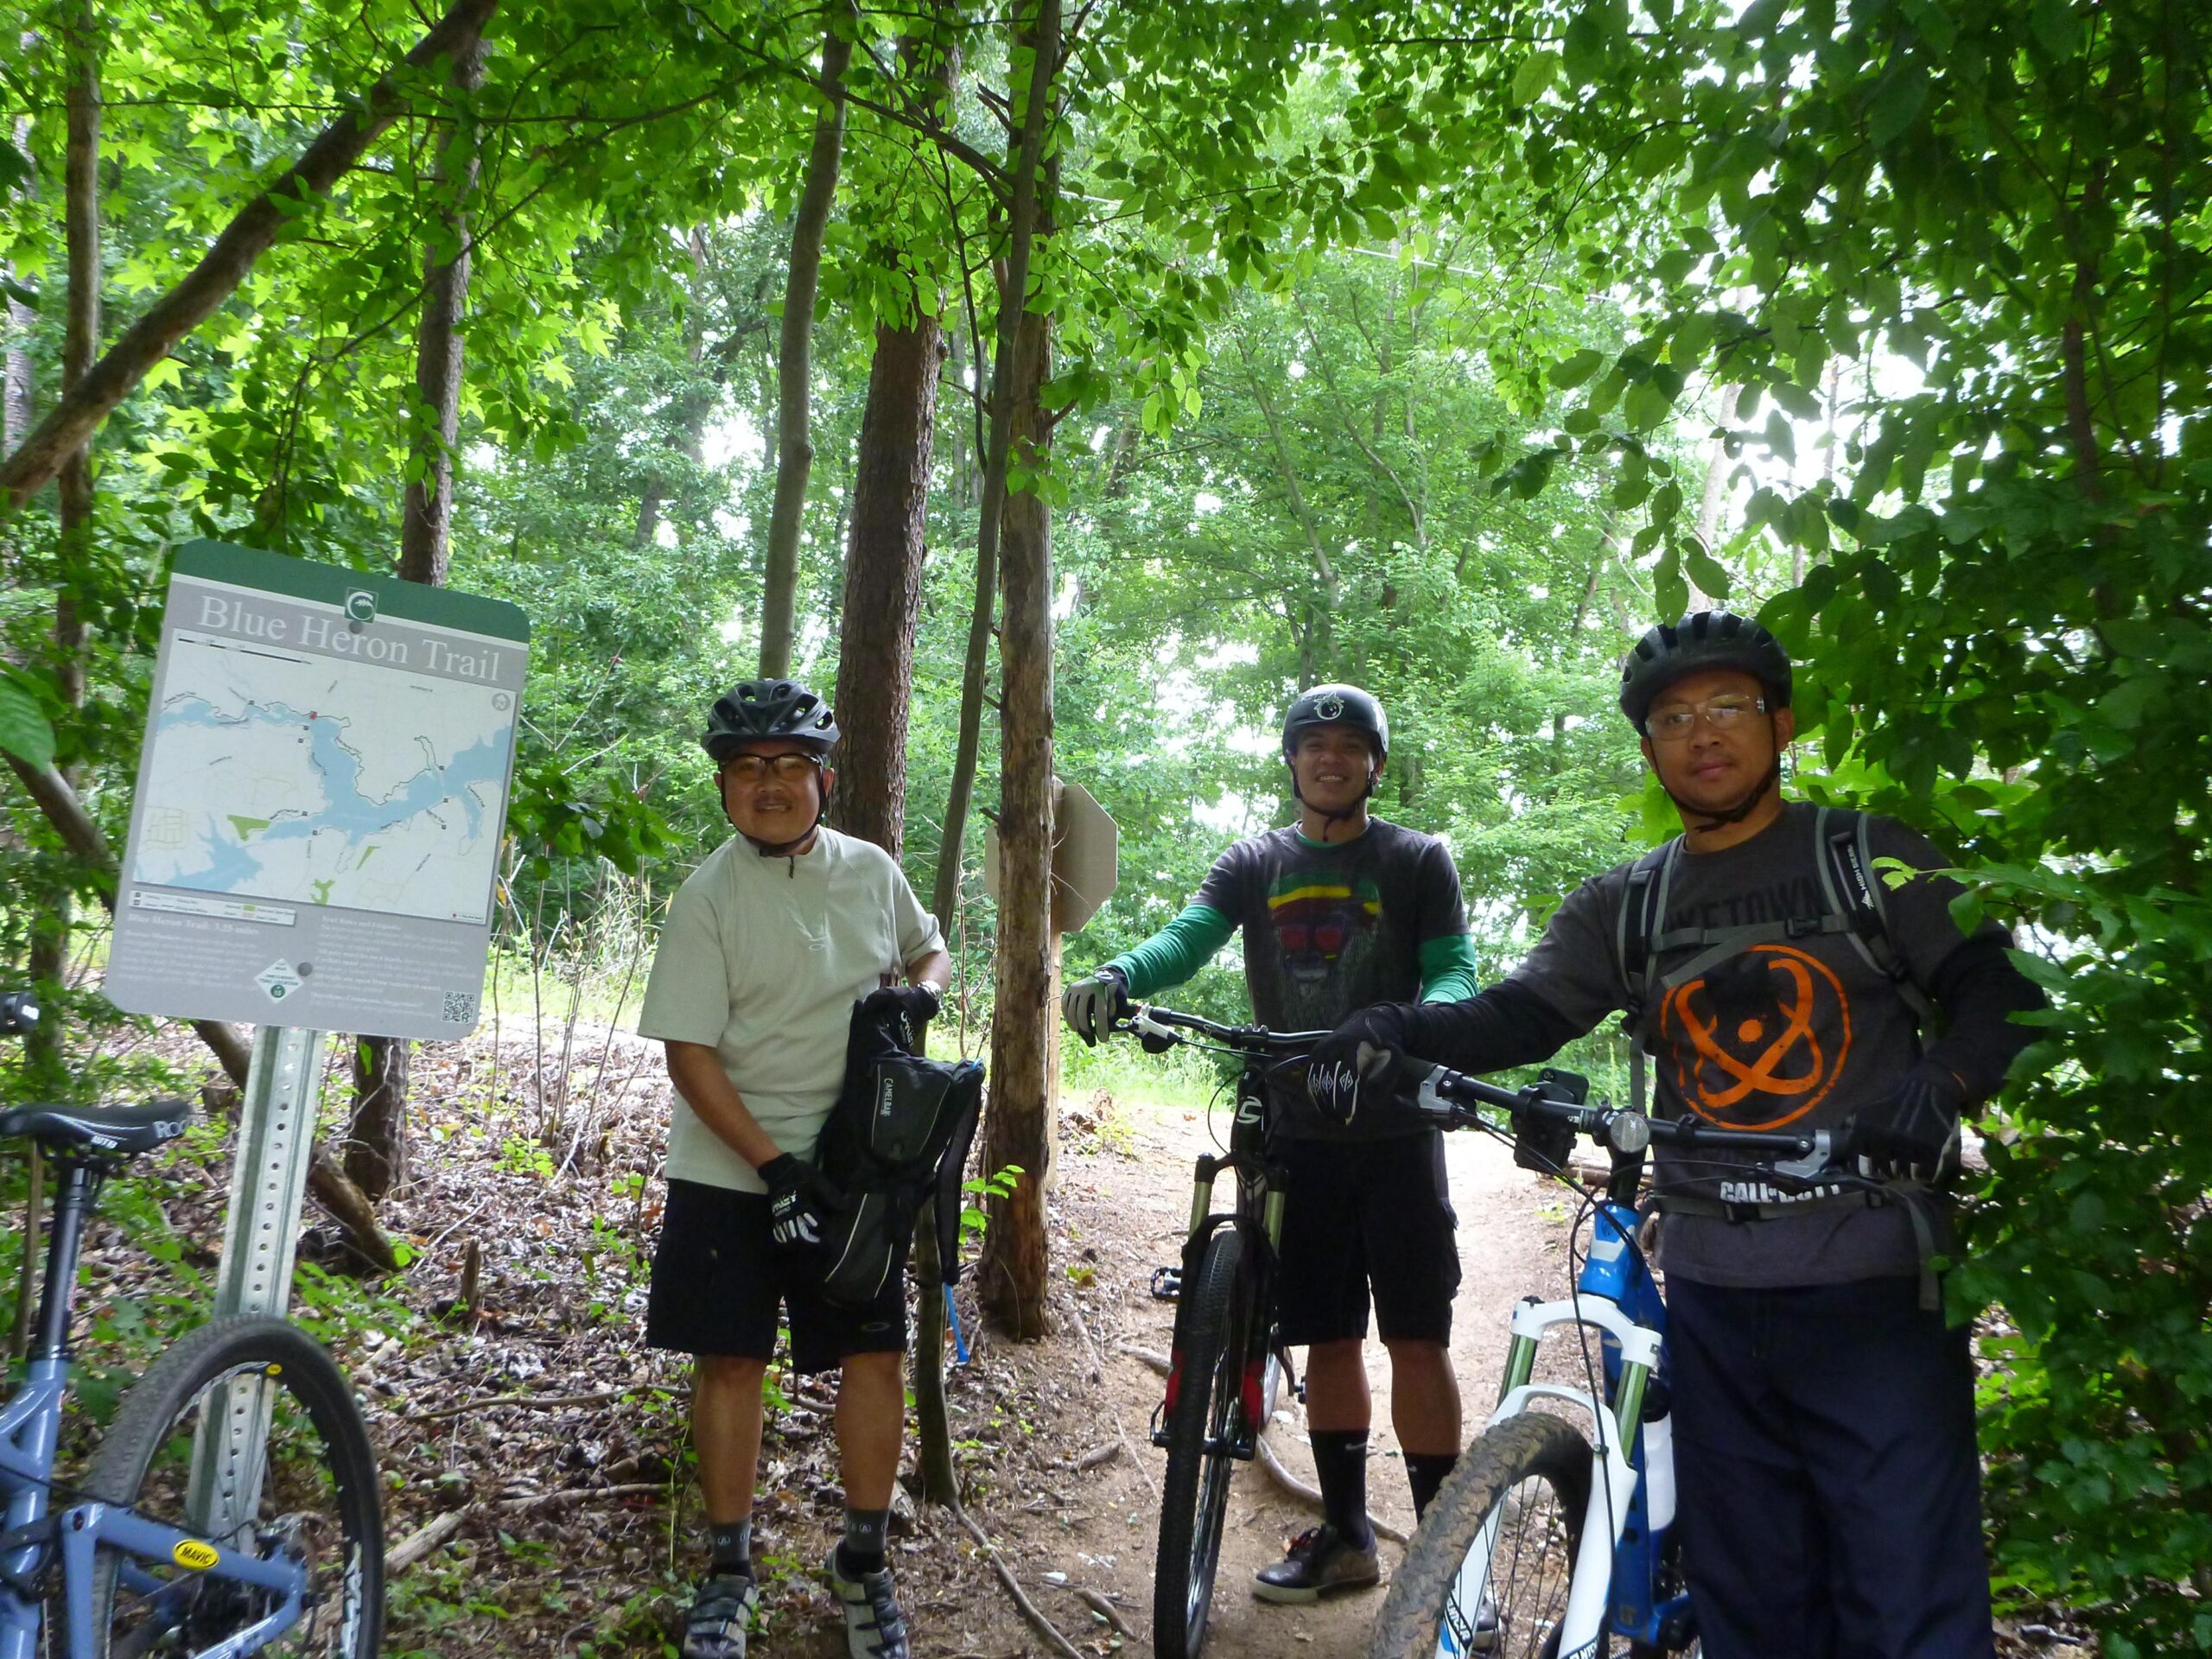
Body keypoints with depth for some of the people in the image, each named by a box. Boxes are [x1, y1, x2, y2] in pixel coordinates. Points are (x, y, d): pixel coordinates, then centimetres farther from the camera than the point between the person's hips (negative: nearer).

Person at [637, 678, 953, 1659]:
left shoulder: (871, 871, 1)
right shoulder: (707, 897, -10)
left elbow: (929, 946, 20)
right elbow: (690, 1053, -13)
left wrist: (920, 990, -5)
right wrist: (774, 1166, -19)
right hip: (729, 1171, -2)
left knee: (875, 1356, 4)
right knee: (731, 1359, 6)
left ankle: (863, 1563, 23)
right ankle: (728, 1569, 25)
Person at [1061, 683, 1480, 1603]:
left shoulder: (1419, 860, 3)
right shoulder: (1252, 865, 9)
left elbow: (1454, 970, -6)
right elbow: (1186, 937, -6)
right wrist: (1119, 975, -29)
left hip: (1394, 1126, -3)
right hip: (1295, 1134, 3)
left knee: (1416, 1338, -2)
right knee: (1327, 1337, 12)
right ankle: (1345, 1533, 25)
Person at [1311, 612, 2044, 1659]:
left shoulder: (1872, 860, 3)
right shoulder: (1622, 907, 10)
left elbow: (1999, 992, -2)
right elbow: (1520, 1013, -3)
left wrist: (1940, 1083, -24)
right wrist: (1394, 1030, -23)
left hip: (1874, 1287, -3)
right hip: (1713, 1296, 3)